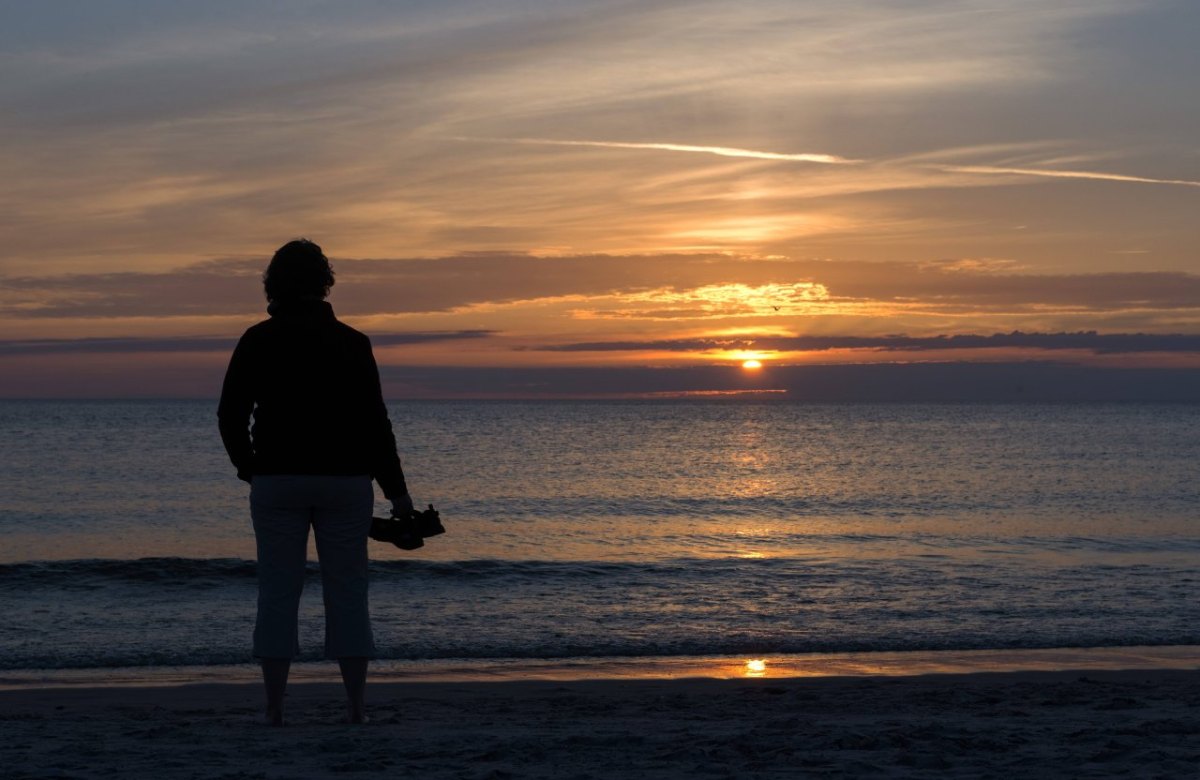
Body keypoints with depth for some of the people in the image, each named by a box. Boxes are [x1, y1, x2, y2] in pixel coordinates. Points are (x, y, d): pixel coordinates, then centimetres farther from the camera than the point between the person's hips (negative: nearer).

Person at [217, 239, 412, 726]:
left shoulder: (257, 342, 0)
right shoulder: (351, 343, -2)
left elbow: (231, 415, 0)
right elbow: (373, 421, -3)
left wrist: (249, 468, 16)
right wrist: (396, 489, 3)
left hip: (277, 481, 0)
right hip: (345, 481, 0)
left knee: (277, 593, 3)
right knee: (346, 592, 5)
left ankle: (274, 708, 1)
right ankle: (356, 706, 3)